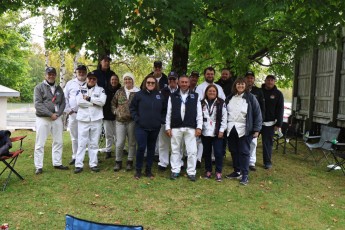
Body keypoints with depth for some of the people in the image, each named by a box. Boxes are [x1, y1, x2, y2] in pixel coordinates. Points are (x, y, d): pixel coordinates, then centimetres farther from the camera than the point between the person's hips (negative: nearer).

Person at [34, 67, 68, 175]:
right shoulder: (39, 87, -2)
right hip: (43, 119, -5)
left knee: (58, 142, 10)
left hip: (57, 118, 5)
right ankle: (39, 166, 6)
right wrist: (50, 114, -18)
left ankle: (57, 163, 22)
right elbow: (38, 104, -12)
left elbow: (63, 102, 9)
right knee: (40, 144, -1)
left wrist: (58, 114, -8)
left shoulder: (58, 88, 13)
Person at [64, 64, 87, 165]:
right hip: (73, 114, 2)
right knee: (75, 137, 11)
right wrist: (68, 110, 1)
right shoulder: (70, 83, 9)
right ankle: (75, 157, 22)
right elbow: (64, 98, 9)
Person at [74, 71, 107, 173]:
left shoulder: (100, 89, 7)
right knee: (81, 143, 1)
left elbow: (102, 101, -10)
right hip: (83, 119, 0)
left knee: (94, 143, 7)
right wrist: (94, 103, -9)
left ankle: (93, 164, 14)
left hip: (96, 119, 0)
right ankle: (79, 164, 5)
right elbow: (79, 102, -8)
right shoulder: (81, 89, 8)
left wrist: (88, 98, -9)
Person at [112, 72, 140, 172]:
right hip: (120, 120, 2)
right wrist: (115, 111, 3)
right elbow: (113, 103, 17)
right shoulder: (119, 92, 7)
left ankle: (130, 161, 22)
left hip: (132, 120, -2)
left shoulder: (137, 92, -3)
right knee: (119, 143, 3)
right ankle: (118, 162, 20)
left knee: (132, 142, 8)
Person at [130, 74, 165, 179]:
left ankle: (148, 170, 21)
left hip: (155, 127, 3)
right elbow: (132, 108, 5)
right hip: (141, 127, -3)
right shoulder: (139, 95, -2)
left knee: (151, 148, 9)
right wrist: (136, 118, -5)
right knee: (141, 147, -8)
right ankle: (138, 170, 9)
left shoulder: (160, 96, 6)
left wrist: (161, 119, 3)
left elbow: (164, 110, 15)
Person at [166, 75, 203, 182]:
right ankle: (175, 171, 20)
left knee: (192, 151, 1)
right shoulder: (172, 96, 7)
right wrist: (168, 127, 2)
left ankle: (191, 172, 12)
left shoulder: (195, 96, 6)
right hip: (175, 127, 1)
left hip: (190, 128, -1)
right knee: (175, 150, 9)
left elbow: (199, 113, 5)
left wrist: (199, 127, -2)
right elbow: (169, 113, 7)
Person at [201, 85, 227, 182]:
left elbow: (224, 117, -2)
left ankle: (218, 172, 9)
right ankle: (208, 170, 24)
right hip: (205, 132, 3)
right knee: (207, 152, 11)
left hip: (217, 132, -2)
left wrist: (222, 130, -8)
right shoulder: (202, 103, 6)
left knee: (218, 152, -3)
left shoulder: (221, 103, 0)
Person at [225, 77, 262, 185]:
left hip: (244, 130, -5)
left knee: (244, 152, -2)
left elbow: (257, 114, -4)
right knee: (233, 151, 11)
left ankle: (245, 174, 6)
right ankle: (237, 171, 24)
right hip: (231, 129, 5)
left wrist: (256, 129, -8)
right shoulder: (229, 98, 11)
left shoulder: (251, 98, -3)